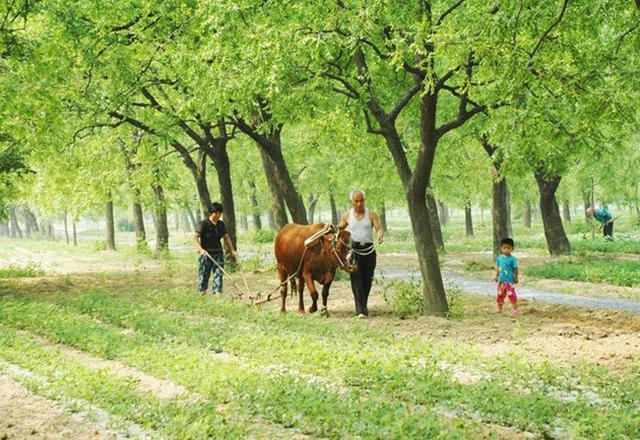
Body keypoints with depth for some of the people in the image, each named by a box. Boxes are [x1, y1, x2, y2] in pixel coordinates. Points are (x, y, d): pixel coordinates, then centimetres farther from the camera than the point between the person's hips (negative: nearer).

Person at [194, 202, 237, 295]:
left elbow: (226, 237, 15)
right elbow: (196, 237, -14)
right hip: (206, 254, -4)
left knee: (218, 274, -5)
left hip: (218, 253, 4)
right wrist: (200, 249, -28)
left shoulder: (221, 224, 6)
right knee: (204, 276, 3)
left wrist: (232, 251, 9)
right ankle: (202, 294, 18)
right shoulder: (204, 224, -10)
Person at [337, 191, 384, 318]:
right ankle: (361, 310, -16)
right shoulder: (347, 215, 6)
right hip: (353, 250, -1)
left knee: (367, 280, 9)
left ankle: (363, 307, 26)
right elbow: (340, 227, 20)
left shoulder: (371, 215, 3)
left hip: (369, 250, 1)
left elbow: (379, 228, -6)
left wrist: (380, 235, -29)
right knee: (356, 280, -12)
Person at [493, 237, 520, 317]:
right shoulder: (500, 257, 5)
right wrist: (496, 276, 13)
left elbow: (515, 269, -6)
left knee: (511, 295, -8)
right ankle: (499, 309, 30)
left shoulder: (512, 259, -11)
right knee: (500, 295, 14)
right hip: (501, 280, 6)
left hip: (510, 281, -6)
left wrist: (516, 278, -6)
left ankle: (515, 309, 2)